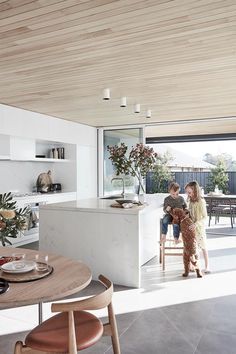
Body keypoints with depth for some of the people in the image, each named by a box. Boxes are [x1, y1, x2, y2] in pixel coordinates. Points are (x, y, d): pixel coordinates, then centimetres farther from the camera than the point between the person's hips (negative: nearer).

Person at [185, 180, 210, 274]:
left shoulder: (201, 201, -18)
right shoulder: (190, 201, 4)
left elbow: (205, 217, -20)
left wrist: (196, 224, -30)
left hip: (199, 227, -6)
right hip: (191, 227, 6)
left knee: (203, 247, 5)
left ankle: (207, 267, 17)